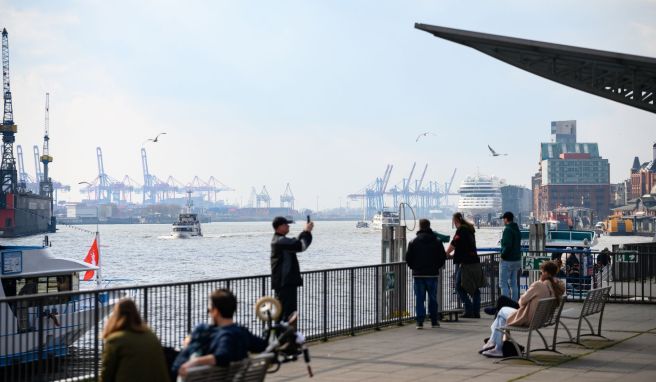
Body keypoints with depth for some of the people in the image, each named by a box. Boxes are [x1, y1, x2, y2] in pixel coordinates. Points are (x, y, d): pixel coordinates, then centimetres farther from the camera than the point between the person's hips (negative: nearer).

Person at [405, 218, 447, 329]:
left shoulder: (413, 242, -4)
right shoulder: (437, 241, 0)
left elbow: (408, 258, -3)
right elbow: (443, 257, 2)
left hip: (418, 274, -1)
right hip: (432, 274, 1)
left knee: (419, 298, 2)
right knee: (433, 298, 10)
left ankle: (420, 322, -3)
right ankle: (434, 321, 14)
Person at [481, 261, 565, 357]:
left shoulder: (538, 285, -25)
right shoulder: (557, 287, -5)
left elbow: (522, 301, -14)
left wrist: (520, 302, 7)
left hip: (528, 320, -8)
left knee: (502, 311, 18)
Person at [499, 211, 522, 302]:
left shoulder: (508, 230, -16)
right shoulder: (517, 230, 13)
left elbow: (507, 245, -24)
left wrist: (503, 255, -14)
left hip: (507, 260, -9)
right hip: (517, 259, 9)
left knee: (503, 284, -4)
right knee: (514, 284, 14)